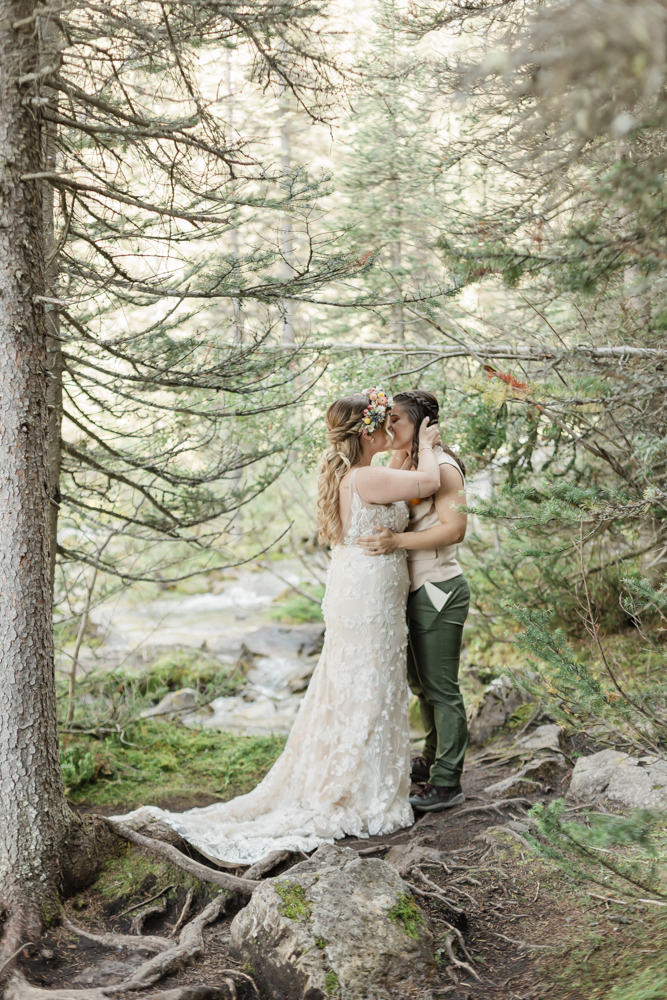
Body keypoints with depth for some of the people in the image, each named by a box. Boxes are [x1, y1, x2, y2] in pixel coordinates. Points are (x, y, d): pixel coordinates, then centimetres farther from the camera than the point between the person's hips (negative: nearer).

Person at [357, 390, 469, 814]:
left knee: (441, 687, -2)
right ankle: (432, 760, 36)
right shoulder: (410, 464, 13)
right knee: (421, 682, 21)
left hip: (439, 591, -10)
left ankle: (447, 783, 6)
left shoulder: (441, 467, -15)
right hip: (418, 589, 10)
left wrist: (398, 540, -30)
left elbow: (454, 528, -26)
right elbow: (393, 516, 15)